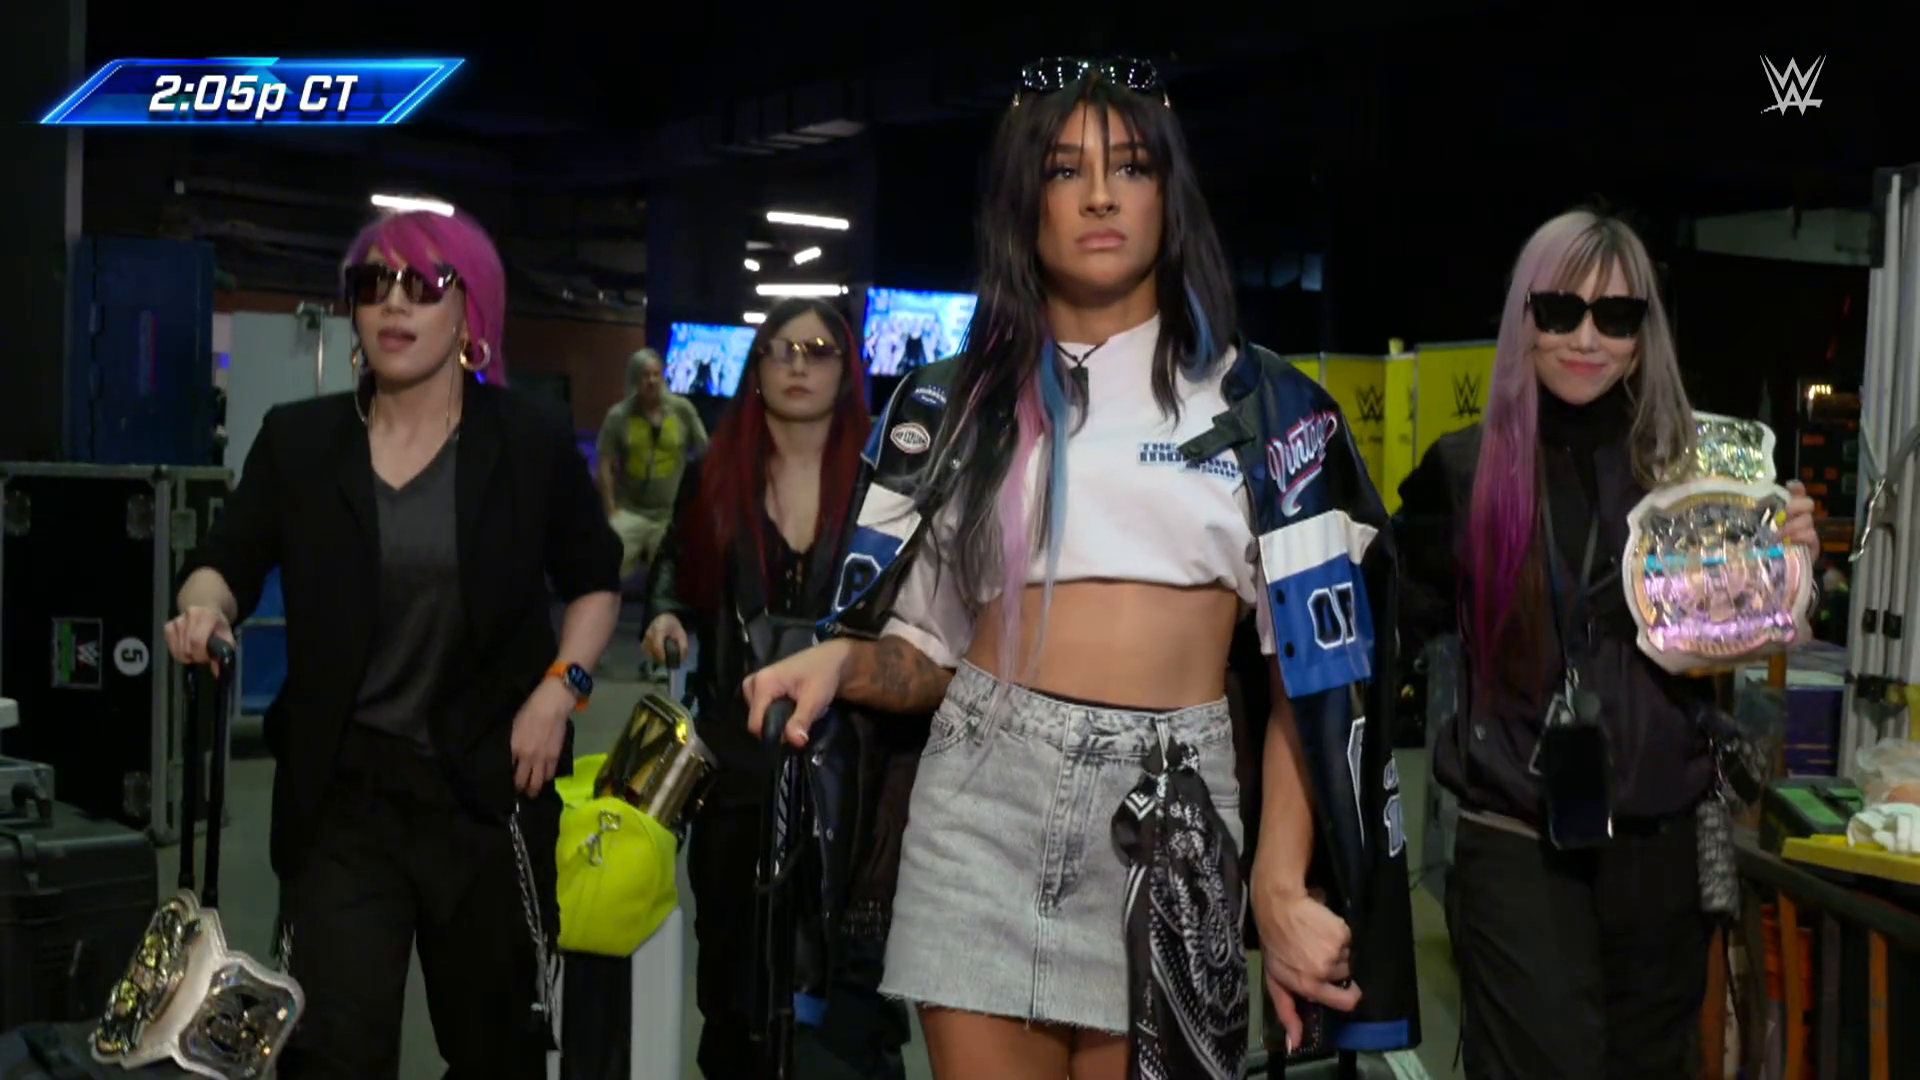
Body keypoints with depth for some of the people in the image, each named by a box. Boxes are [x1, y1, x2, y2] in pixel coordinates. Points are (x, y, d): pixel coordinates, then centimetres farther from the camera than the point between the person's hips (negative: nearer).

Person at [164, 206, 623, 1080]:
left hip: (489, 783, 0)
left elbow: (595, 580, 8)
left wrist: (560, 686, -6)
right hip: (340, 788, 1)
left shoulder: (530, 442, -2)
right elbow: (226, 561, 4)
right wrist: (204, 606, -19)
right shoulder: (298, 437, 1)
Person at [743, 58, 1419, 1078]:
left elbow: (1313, 664, 0)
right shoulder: (951, 405, 7)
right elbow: (927, 655, 9)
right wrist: (839, 661, -13)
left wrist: (1280, 886, -11)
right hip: (983, 805, 1)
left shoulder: (1261, 403, 5)